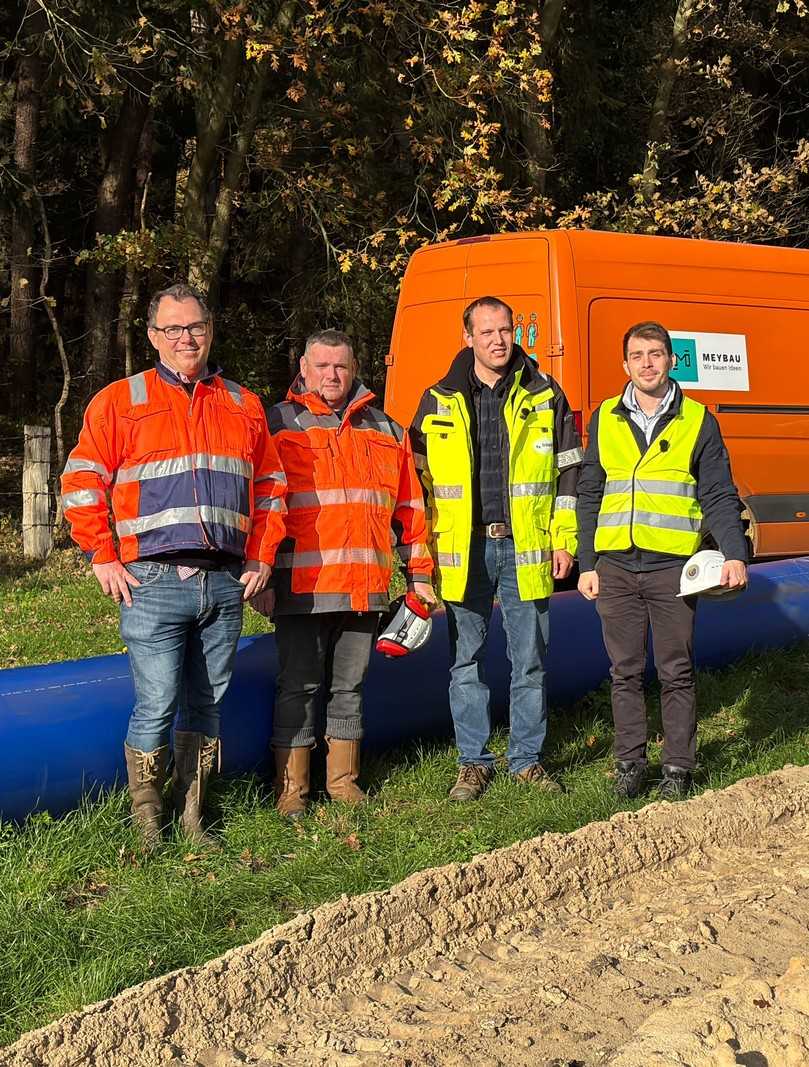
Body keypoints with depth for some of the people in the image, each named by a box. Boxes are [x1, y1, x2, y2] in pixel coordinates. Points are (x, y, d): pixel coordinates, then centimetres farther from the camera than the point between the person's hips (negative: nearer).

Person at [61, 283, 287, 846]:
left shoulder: (243, 405, 15)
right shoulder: (121, 401, 5)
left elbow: (270, 486, 21)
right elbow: (82, 483, 3)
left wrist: (262, 557, 12)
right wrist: (103, 557, -4)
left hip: (226, 584, 4)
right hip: (153, 584, -4)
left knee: (206, 705, 9)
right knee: (156, 706, -7)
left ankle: (192, 817, 20)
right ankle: (146, 822, 8)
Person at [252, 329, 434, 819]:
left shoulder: (386, 431, 15)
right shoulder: (277, 426, 4)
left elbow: (409, 506, 18)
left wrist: (419, 572, 15)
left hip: (365, 588, 4)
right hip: (301, 587, -3)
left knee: (349, 685, 12)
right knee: (299, 686, 0)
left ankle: (344, 780, 23)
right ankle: (291, 789, 8)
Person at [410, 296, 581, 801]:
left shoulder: (544, 396, 5)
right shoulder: (439, 401, 6)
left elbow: (569, 470, 7)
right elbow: (420, 476, 10)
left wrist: (564, 540, 1)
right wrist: (425, 549, 4)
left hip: (526, 548, 0)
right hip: (463, 550, 0)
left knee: (531, 660, 5)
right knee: (467, 660, 6)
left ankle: (528, 758, 18)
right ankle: (474, 760, 17)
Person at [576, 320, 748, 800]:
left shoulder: (698, 421, 4)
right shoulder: (605, 419, 10)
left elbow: (719, 497, 4)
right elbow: (588, 496, 13)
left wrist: (735, 554, -10)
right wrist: (586, 564, 7)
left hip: (672, 567, -2)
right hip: (615, 567, 2)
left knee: (677, 672, 3)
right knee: (626, 671, 8)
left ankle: (678, 767, 14)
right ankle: (630, 761, 19)